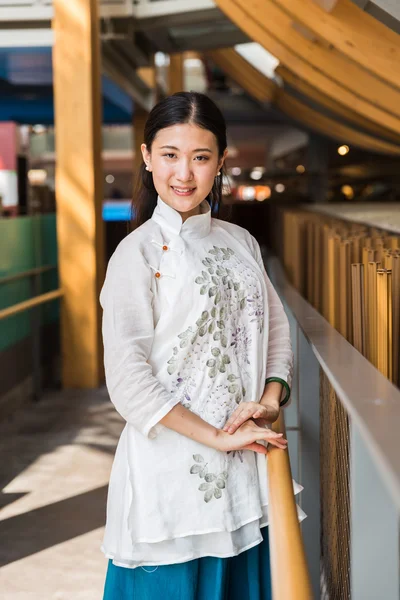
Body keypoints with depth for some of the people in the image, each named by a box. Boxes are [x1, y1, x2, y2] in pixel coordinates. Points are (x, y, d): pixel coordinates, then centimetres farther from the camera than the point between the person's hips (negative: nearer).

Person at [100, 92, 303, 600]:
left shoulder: (240, 243, 9)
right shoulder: (138, 253, -9)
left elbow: (276, 326, 12)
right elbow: (128, 378, -16)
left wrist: (269, 399, -7)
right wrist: (216, 437, -15)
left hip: (243, 470, 6)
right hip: (172, 467, -5)